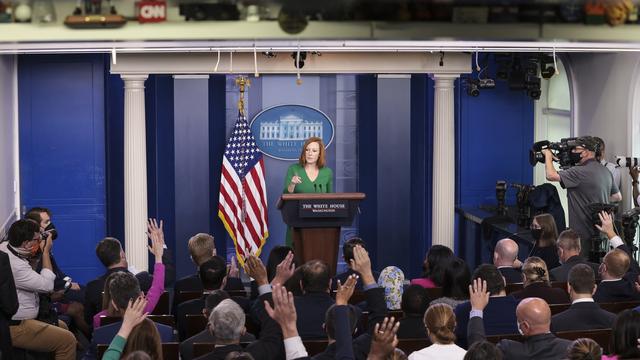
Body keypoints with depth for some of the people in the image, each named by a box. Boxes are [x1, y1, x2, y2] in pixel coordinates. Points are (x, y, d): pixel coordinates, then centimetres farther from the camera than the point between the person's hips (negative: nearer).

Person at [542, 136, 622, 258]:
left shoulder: (582, 172, -19)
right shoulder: (605, 171, 10)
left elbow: (551, 175, -23)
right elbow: (618, 197, 21)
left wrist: (548, 155, -7)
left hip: (584, 234, -9)